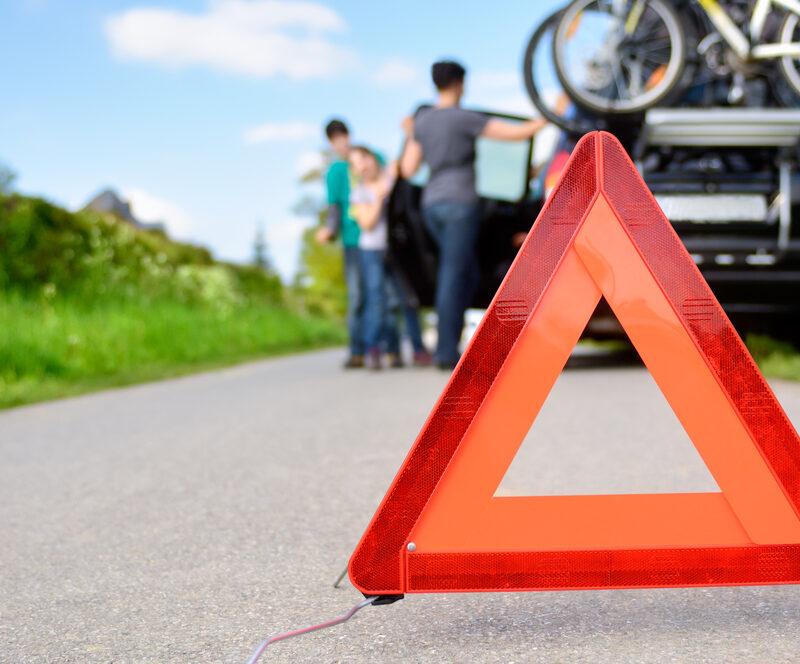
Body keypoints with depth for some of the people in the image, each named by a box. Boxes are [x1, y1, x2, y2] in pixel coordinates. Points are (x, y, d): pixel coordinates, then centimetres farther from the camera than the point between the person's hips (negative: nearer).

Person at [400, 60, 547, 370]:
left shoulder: (421, 120, 10)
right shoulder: (465, 118, -8)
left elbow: (408, 170, 9)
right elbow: (518, 132, -10)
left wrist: (410, 136, 24)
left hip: (432, 204, 7)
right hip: (460, 203, -7)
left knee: (468, 274, 15)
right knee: (453, 277, -4)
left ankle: (448, 345, 11)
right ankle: (446, 352, -3)